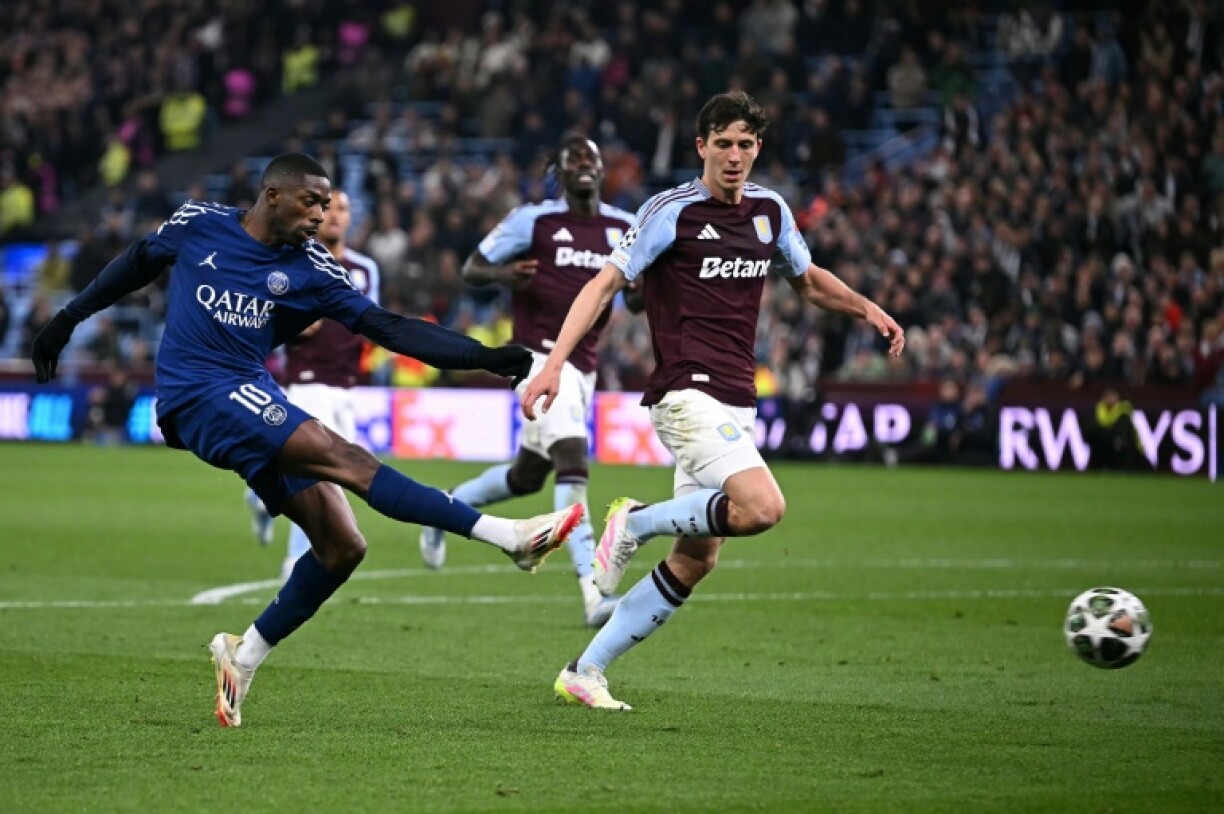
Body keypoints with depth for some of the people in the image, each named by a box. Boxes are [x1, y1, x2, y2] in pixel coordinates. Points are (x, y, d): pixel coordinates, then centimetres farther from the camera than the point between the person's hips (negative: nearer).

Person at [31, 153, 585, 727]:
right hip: (198, 394, -5)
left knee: (342, 547, -6)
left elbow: (391, 330, -1)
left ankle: (244, 657, 10)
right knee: (347, 460, -22)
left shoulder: (311, 270, 4)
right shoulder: (198, 224, 1)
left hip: (253, 400, 6)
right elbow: (139, 262, 21)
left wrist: (485, 358, -9)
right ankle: (509, 536, -32)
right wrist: (70, 316, 27)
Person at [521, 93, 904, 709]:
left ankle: (584, 673, 11)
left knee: (696, 559, 4)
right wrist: (555, 362, -17)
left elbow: (808, 280, 30)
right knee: (763, 507, -28)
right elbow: (605, 284, -8)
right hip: (688, 393, -7)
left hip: (735, 404, 7)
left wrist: (866, 308, 13)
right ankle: (637, 520, -6)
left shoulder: (770, 211, 13)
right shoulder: (672, 212, -7)